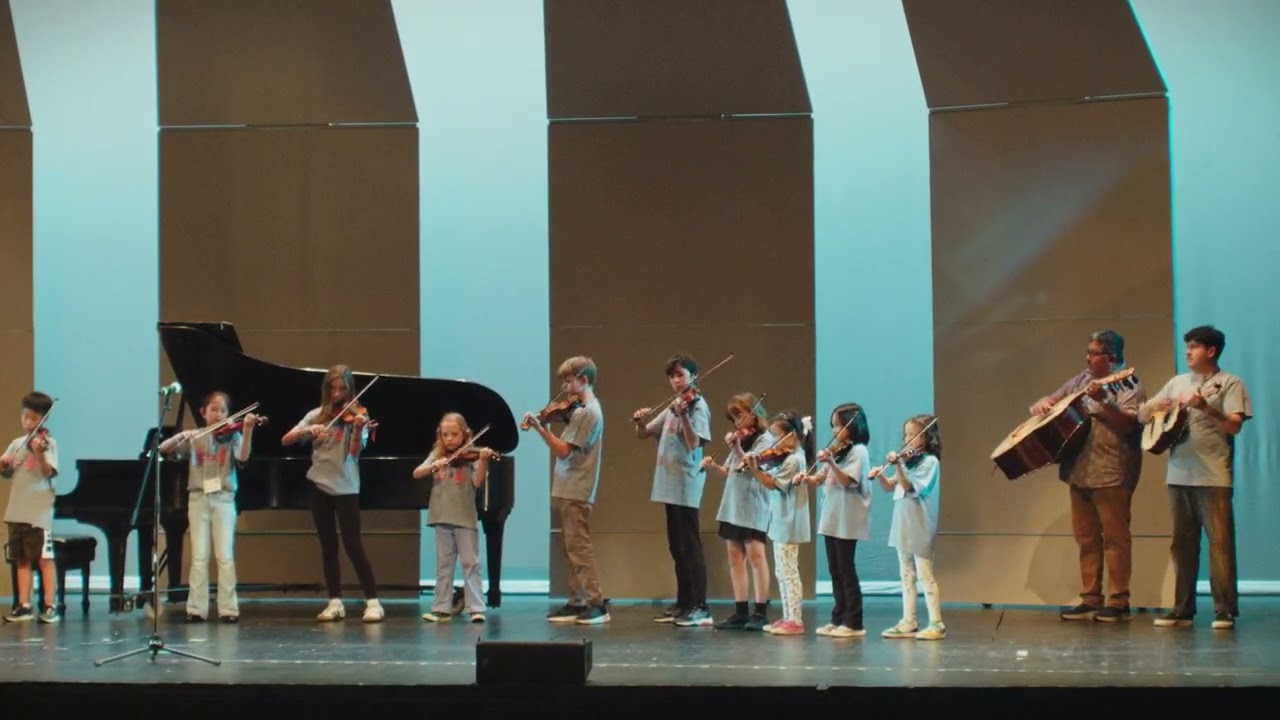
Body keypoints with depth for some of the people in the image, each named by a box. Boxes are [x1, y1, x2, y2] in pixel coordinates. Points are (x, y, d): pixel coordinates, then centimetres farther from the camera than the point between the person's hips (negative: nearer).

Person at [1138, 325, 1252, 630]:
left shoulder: (1229, 384, 1)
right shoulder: (1178, 383, 17)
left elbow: (1234, 425, -11)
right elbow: (1142, 416, 18)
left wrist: (1205, 408, -24)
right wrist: (1156, 407, -5)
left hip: (1214, 477, -6)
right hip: (1179, 475, 6)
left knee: (1220, 541, -8)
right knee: (1182, 543, 7)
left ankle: (1225, 611, -7)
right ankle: (1183, 610, 11)